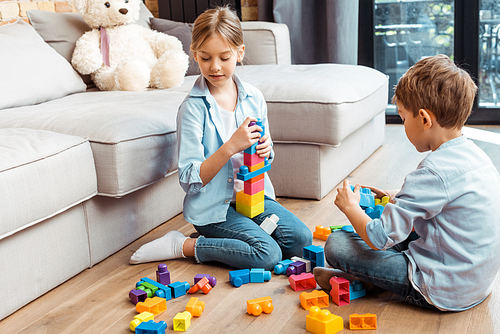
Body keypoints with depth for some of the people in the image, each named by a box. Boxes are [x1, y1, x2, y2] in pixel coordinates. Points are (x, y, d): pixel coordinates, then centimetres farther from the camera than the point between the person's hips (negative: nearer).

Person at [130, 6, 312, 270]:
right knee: (267, 254, -21)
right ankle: (182, 245, -5)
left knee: (301, 239, -9)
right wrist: (231, 147, -28)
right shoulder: (193, 108, -14)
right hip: (213, 206, -6)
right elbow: (190, 180, -17)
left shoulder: (253, 98, 2)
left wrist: (265, 151, -10)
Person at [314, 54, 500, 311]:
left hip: (445, 292, -10)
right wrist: (395, 200, 12)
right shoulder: (474, 154, 3)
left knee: (336, 245, -11)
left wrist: (350, 207, -4)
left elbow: (378, 239, -22)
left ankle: (355, 279, 16)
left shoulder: (433, 172, -25)